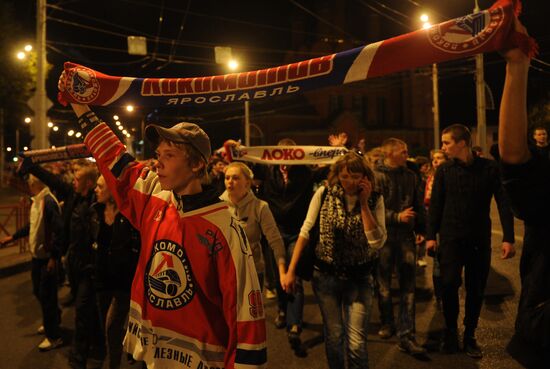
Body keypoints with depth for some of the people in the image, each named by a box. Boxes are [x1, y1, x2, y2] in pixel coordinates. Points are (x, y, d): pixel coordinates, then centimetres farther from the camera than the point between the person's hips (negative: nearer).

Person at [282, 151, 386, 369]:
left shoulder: (375, 200, -7)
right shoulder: (324, 194, -7)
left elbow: (377, 242, -16)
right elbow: (305, 232, -3)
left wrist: (364, 203, -18)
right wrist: (291, 270, -4)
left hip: (359, 279, 0)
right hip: (325, 276, 1)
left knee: (356, 343, -2)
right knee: (333, 338, 13)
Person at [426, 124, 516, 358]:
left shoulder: (489, 168, -4)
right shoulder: (444, 170, 0)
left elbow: (503, 203, -3)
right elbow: (435, 205, 3)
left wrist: (508, 238, -9)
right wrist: (431, 235, -2)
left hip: (480, 239, 0)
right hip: (451, 238, 0)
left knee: (476, 290, 8)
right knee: (449, 284, -12)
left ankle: (470, 336, 25)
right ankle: (450, 331, 11)